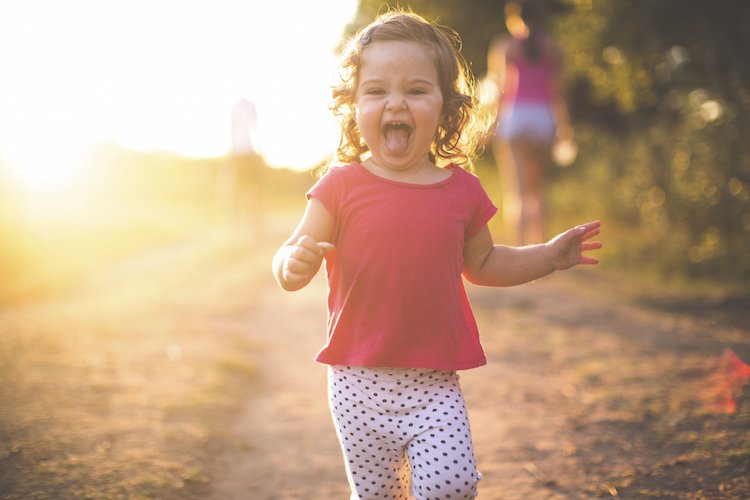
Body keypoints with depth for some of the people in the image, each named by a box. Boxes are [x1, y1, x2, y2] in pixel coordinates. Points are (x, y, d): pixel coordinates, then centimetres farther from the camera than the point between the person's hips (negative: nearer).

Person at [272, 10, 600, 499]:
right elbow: (294, 261, -6)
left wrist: (548, 256, 12)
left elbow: (481, 262, 20)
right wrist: (293, 263, -29)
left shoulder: (462, 190, 4)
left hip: (434, 385, 1)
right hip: (359, 383, -1)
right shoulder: (342, 186, -4)